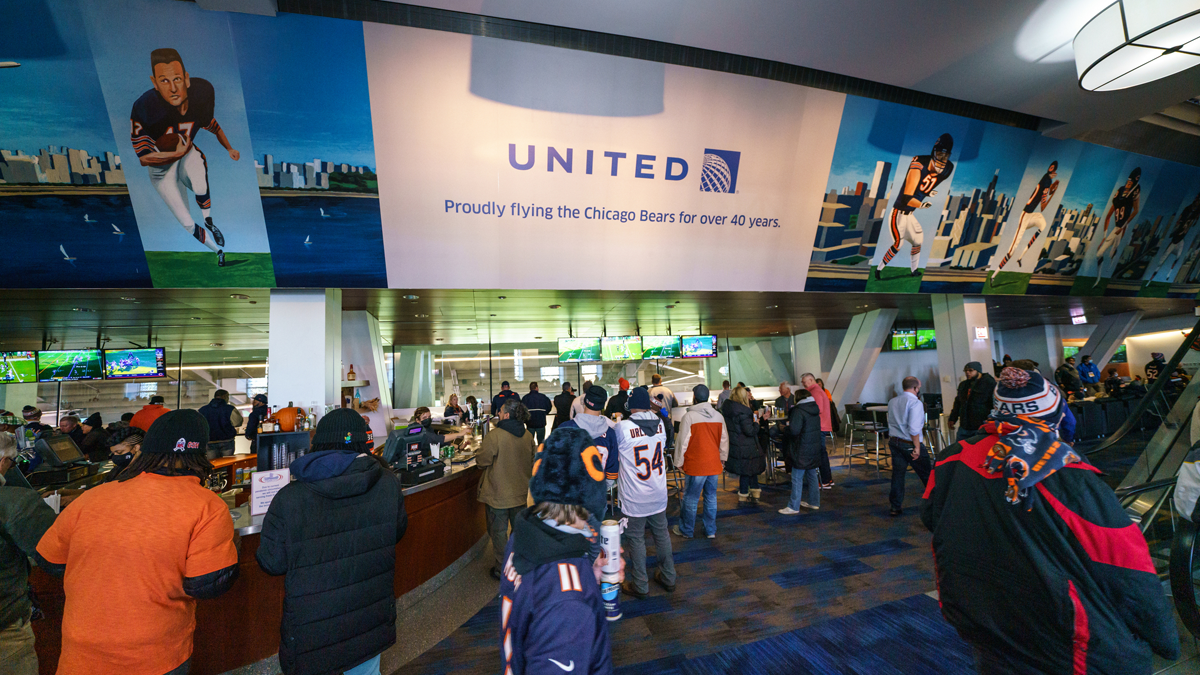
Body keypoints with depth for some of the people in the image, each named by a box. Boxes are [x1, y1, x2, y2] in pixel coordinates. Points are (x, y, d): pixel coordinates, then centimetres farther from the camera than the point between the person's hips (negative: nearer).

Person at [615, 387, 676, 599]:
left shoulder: (622, 427, -19)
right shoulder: (660, 424, -4)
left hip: (634, 498, -5)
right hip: (658, 494, 5)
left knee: (636, 539, 9)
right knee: (661, 534, 19)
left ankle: (640, 585, 21)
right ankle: (668, 578, 33)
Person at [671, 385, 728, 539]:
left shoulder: (689, 416, -13)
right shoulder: (718, 416, 4)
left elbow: (682, 441, -9)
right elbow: (724, 440, 13)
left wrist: (679, 462, 1)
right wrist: (722, 459, 24)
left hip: (695, 465, -5)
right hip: (714, 464, 5)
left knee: (690, 499, 6)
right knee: (711, 497, 14)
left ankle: (686, 530, 19)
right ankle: (711, 531, 22)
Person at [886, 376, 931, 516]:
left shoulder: (892, 402, 9)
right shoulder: (915, 403, -15)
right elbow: (914, 428, -21)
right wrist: (917, 447, -17)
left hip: (894, 442, 7)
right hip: (909, 444, -7)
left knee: (897, 474, 9)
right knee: (926, 474, 10)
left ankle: (896, 506, 10)